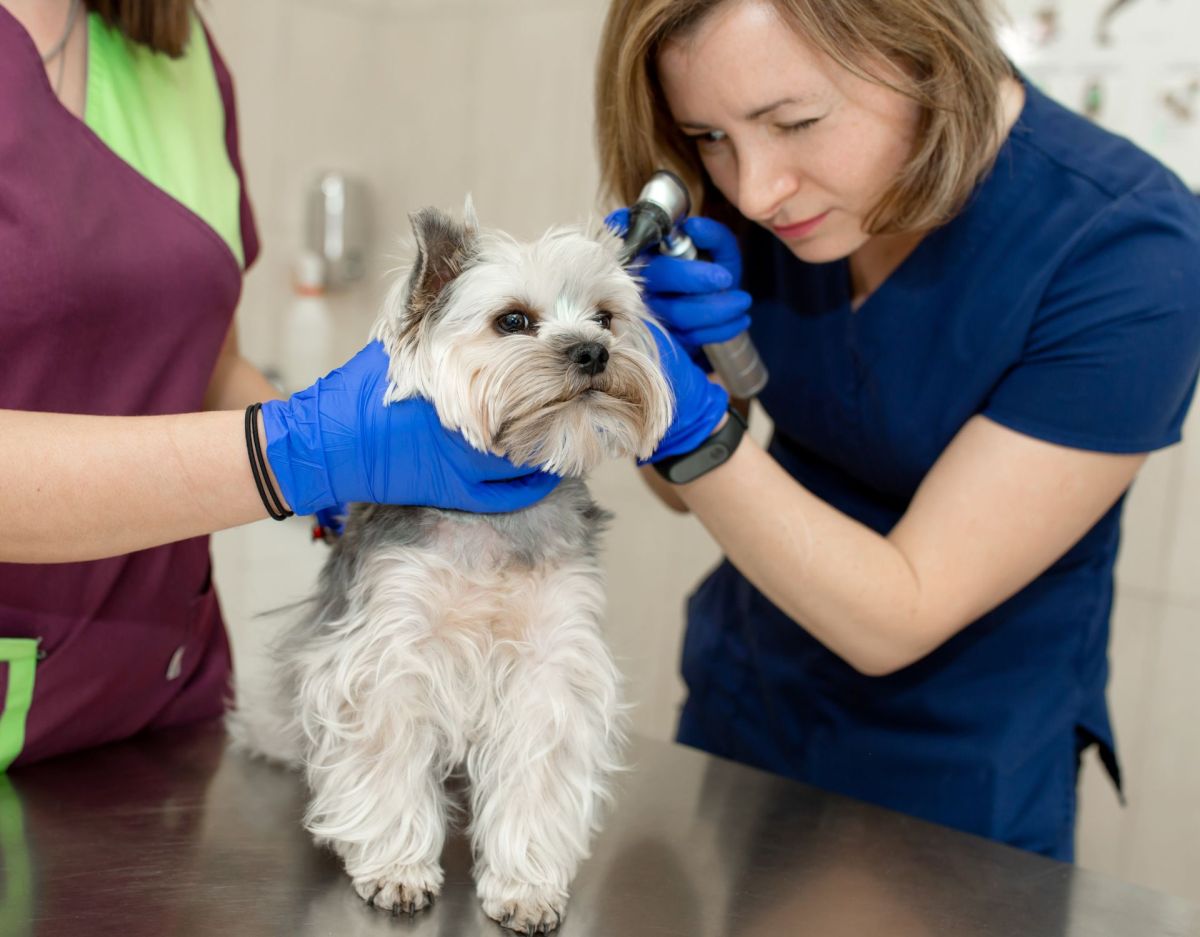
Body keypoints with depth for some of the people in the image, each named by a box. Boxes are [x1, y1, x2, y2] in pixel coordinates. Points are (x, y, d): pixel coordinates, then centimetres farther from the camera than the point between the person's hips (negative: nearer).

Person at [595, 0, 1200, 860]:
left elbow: (892, 625, -24)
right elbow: (684, 491, -3)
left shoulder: (1131, 257, -27)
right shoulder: (767, 180, -12)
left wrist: (695, 427, -34)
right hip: (737, 706, 5)